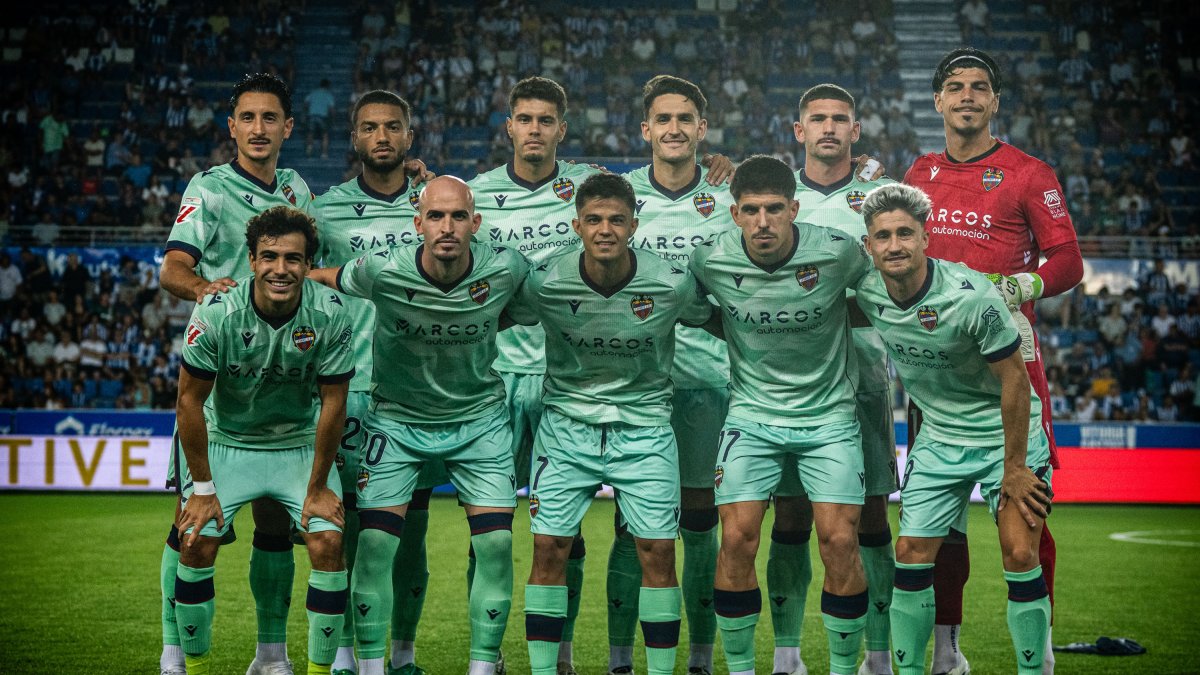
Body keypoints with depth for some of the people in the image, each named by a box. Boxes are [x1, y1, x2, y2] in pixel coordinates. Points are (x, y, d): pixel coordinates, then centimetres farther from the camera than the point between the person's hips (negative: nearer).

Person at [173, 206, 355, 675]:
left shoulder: (330, 315, -21)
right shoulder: (216, 313, -24)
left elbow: (333, 403, -11)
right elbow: (190, 399, -13)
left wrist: (318, 487, -8)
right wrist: (202, 488, -11)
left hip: (300, 443, 1)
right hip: (227, 441, 0)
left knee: (328, 544, -16)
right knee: (197, 543, -15)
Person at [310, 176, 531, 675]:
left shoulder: (505, 269, -17)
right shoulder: (383, 271, -22)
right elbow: (315, 277, -2)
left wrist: (478, 332, 0)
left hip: (479, 419, 1)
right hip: (398, 418, -1)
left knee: (496, 545, -7)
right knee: (374, 544, -9)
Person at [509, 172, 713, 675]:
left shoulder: (673, 284, -14)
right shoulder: (544, 283, -14)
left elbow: (712, 321, 7)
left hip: (645, 424, 0)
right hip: (567, 422, 0)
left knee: (658, 551, -3)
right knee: (548, 547, -4)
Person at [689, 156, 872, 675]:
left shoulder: (836, 252, -15)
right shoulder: (711, 261, -12)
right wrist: (738, 336, 4)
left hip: (829, 415, -1)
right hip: (752, 414, 1)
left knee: (839, 540, -9)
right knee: (737, 539, -10)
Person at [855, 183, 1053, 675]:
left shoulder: (971, 297, -25)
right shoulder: (867, 295, -10)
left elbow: (1014, 379, -18)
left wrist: (1015, 468, -16)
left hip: (1006, 432, -4)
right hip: (939, 437, 5)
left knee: (1020, 555, -13)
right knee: (911, 554, -1)